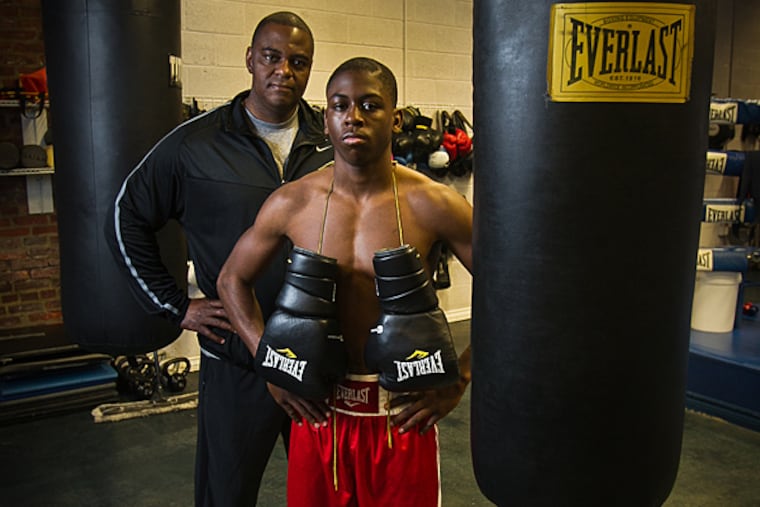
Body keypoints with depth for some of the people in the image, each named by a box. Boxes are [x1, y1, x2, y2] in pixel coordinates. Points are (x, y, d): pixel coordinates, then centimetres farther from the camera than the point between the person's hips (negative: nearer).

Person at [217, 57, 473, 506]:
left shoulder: (432, 205, -12)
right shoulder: (291, 203, -5)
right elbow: (233, 279, 9)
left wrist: (459, 380, -9)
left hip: (403, 413, -1)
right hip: (319, 409, 2)